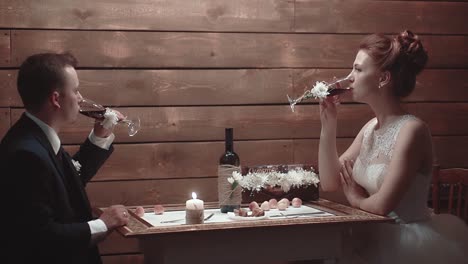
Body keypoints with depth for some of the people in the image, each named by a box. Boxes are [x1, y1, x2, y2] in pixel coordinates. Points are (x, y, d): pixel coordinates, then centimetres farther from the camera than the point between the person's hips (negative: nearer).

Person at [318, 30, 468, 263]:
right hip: (374, 235, 7)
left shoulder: (412, 130, -18)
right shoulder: (370, 127, 6)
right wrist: (328, 125, -2)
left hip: (408, 240, -7)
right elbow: (330, 183, 5)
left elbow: (382, 205, -21)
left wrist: (356, 199, -1)